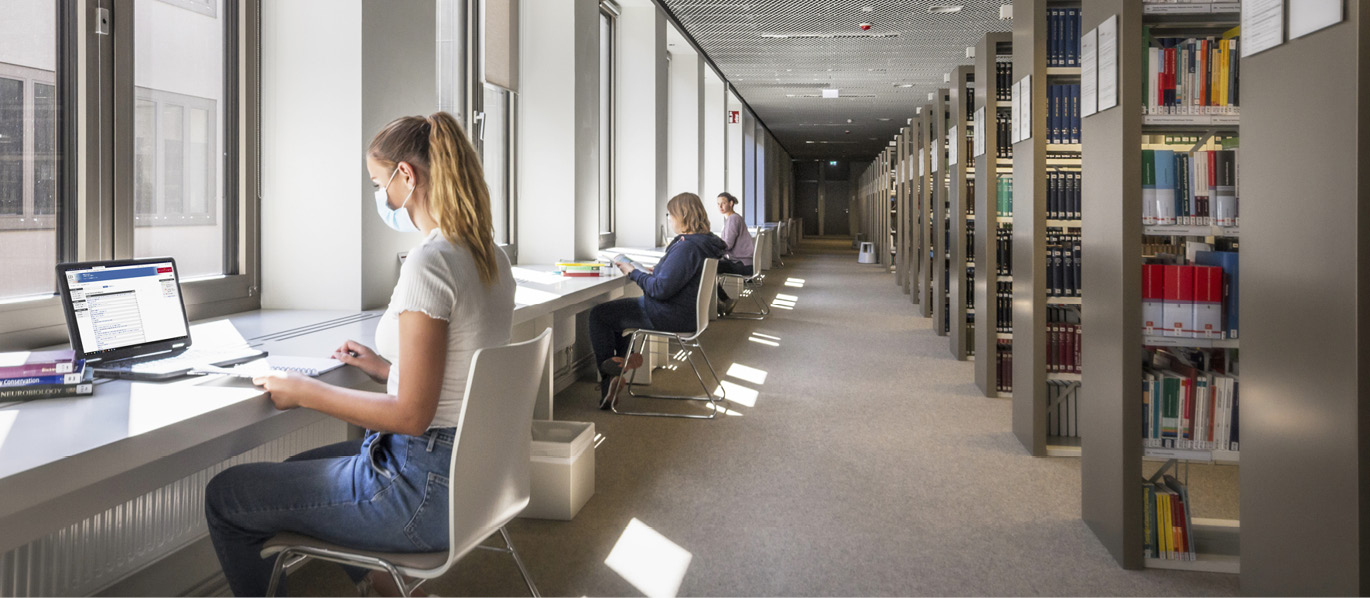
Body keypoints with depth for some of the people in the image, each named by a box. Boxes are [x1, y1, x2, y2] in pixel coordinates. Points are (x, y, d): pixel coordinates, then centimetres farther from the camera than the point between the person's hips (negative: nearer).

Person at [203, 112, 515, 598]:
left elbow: (411, 415, -22)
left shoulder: (429, 263, -23)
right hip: (469, 467, 10)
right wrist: (384, 368, 16)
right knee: (297, 467, 30)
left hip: (426, 490, -9)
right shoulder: (490, 256, 6)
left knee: (224, 497, 4)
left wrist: (304, 392, -12)